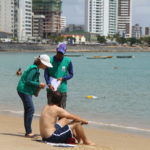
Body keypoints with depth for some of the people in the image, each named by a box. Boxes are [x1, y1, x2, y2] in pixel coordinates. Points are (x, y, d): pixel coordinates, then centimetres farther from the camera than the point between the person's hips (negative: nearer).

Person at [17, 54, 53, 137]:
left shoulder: (36, 69, 13)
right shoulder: (34, 69, -16)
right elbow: (28, 81, -21)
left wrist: (40, 85, 4)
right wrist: (39, 84, -15)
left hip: (27, 91, 11)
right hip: (24, 90, -11)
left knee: (28, 110, 12)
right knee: (30, 109, -12)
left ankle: (28, 132, 17)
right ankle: (28, 132, -10)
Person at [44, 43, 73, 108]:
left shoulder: (68, 61, 0)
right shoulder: (50, 60, -3)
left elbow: (71, 74, 9)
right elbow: (46, 74, -2)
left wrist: (63, 78, -10)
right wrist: (49, 84, -18)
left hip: (62, 90, 1)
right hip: (51, 89, -1)